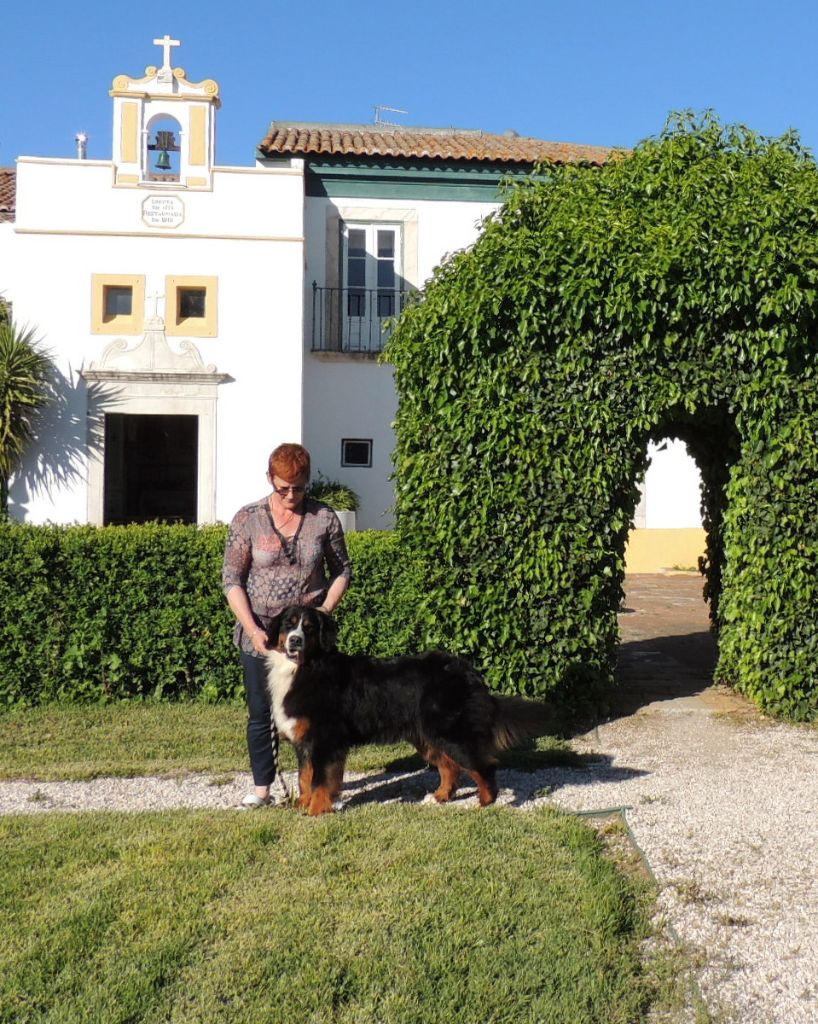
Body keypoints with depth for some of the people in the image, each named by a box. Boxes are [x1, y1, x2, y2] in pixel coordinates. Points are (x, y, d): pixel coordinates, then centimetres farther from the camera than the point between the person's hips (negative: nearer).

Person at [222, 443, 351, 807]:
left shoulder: (324, 518, -2)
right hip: (260, 634, 0)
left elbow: (341, 571, 7)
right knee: (261, 713, 6)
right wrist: (253, 629, -12)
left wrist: (323, 613, -8)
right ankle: (264, 787, 18)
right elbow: (231, 578, -3)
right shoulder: (248, 519, -4)